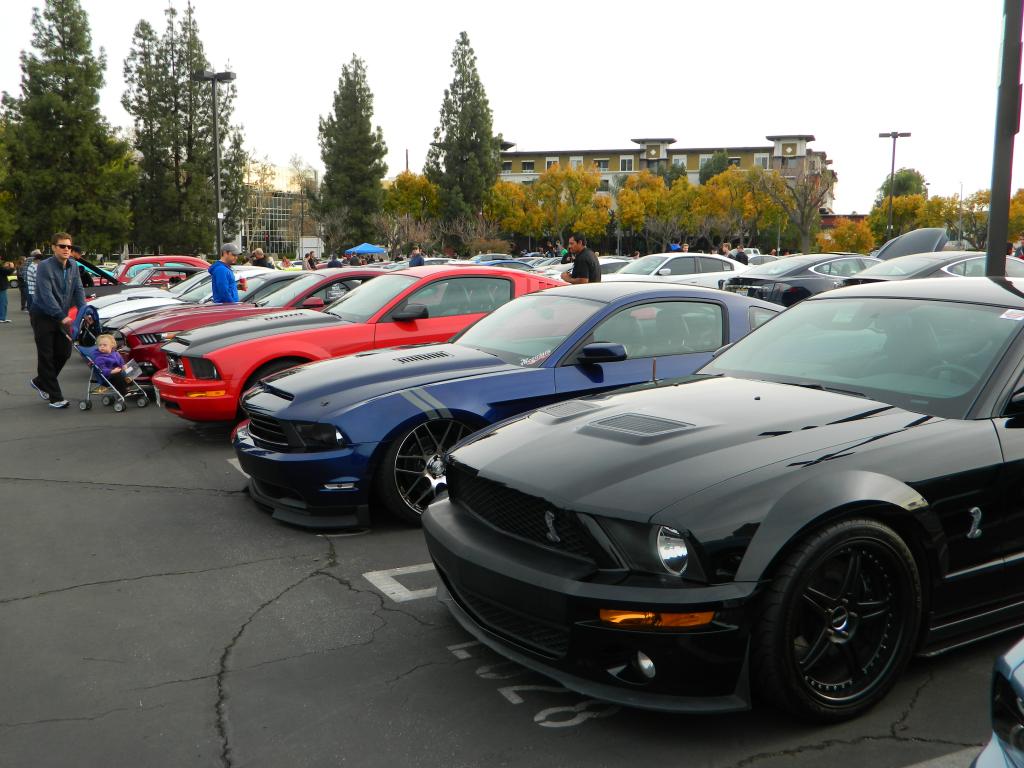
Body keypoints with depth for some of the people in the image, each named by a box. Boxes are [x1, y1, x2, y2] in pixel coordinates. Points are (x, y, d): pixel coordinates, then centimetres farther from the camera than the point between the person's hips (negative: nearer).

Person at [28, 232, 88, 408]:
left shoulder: (72, 266, 1)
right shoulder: (44, 267, -18)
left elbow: (78, 290, -1)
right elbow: (47, 295, -25)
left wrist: (83, 311, -18)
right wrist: (62, 317, -32)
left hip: (61, 317, 6)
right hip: (42, 316, -6)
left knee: (64, 353, 9)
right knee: (46, 356, -2)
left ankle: (40, 382, 32)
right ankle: (55, 397, 1)